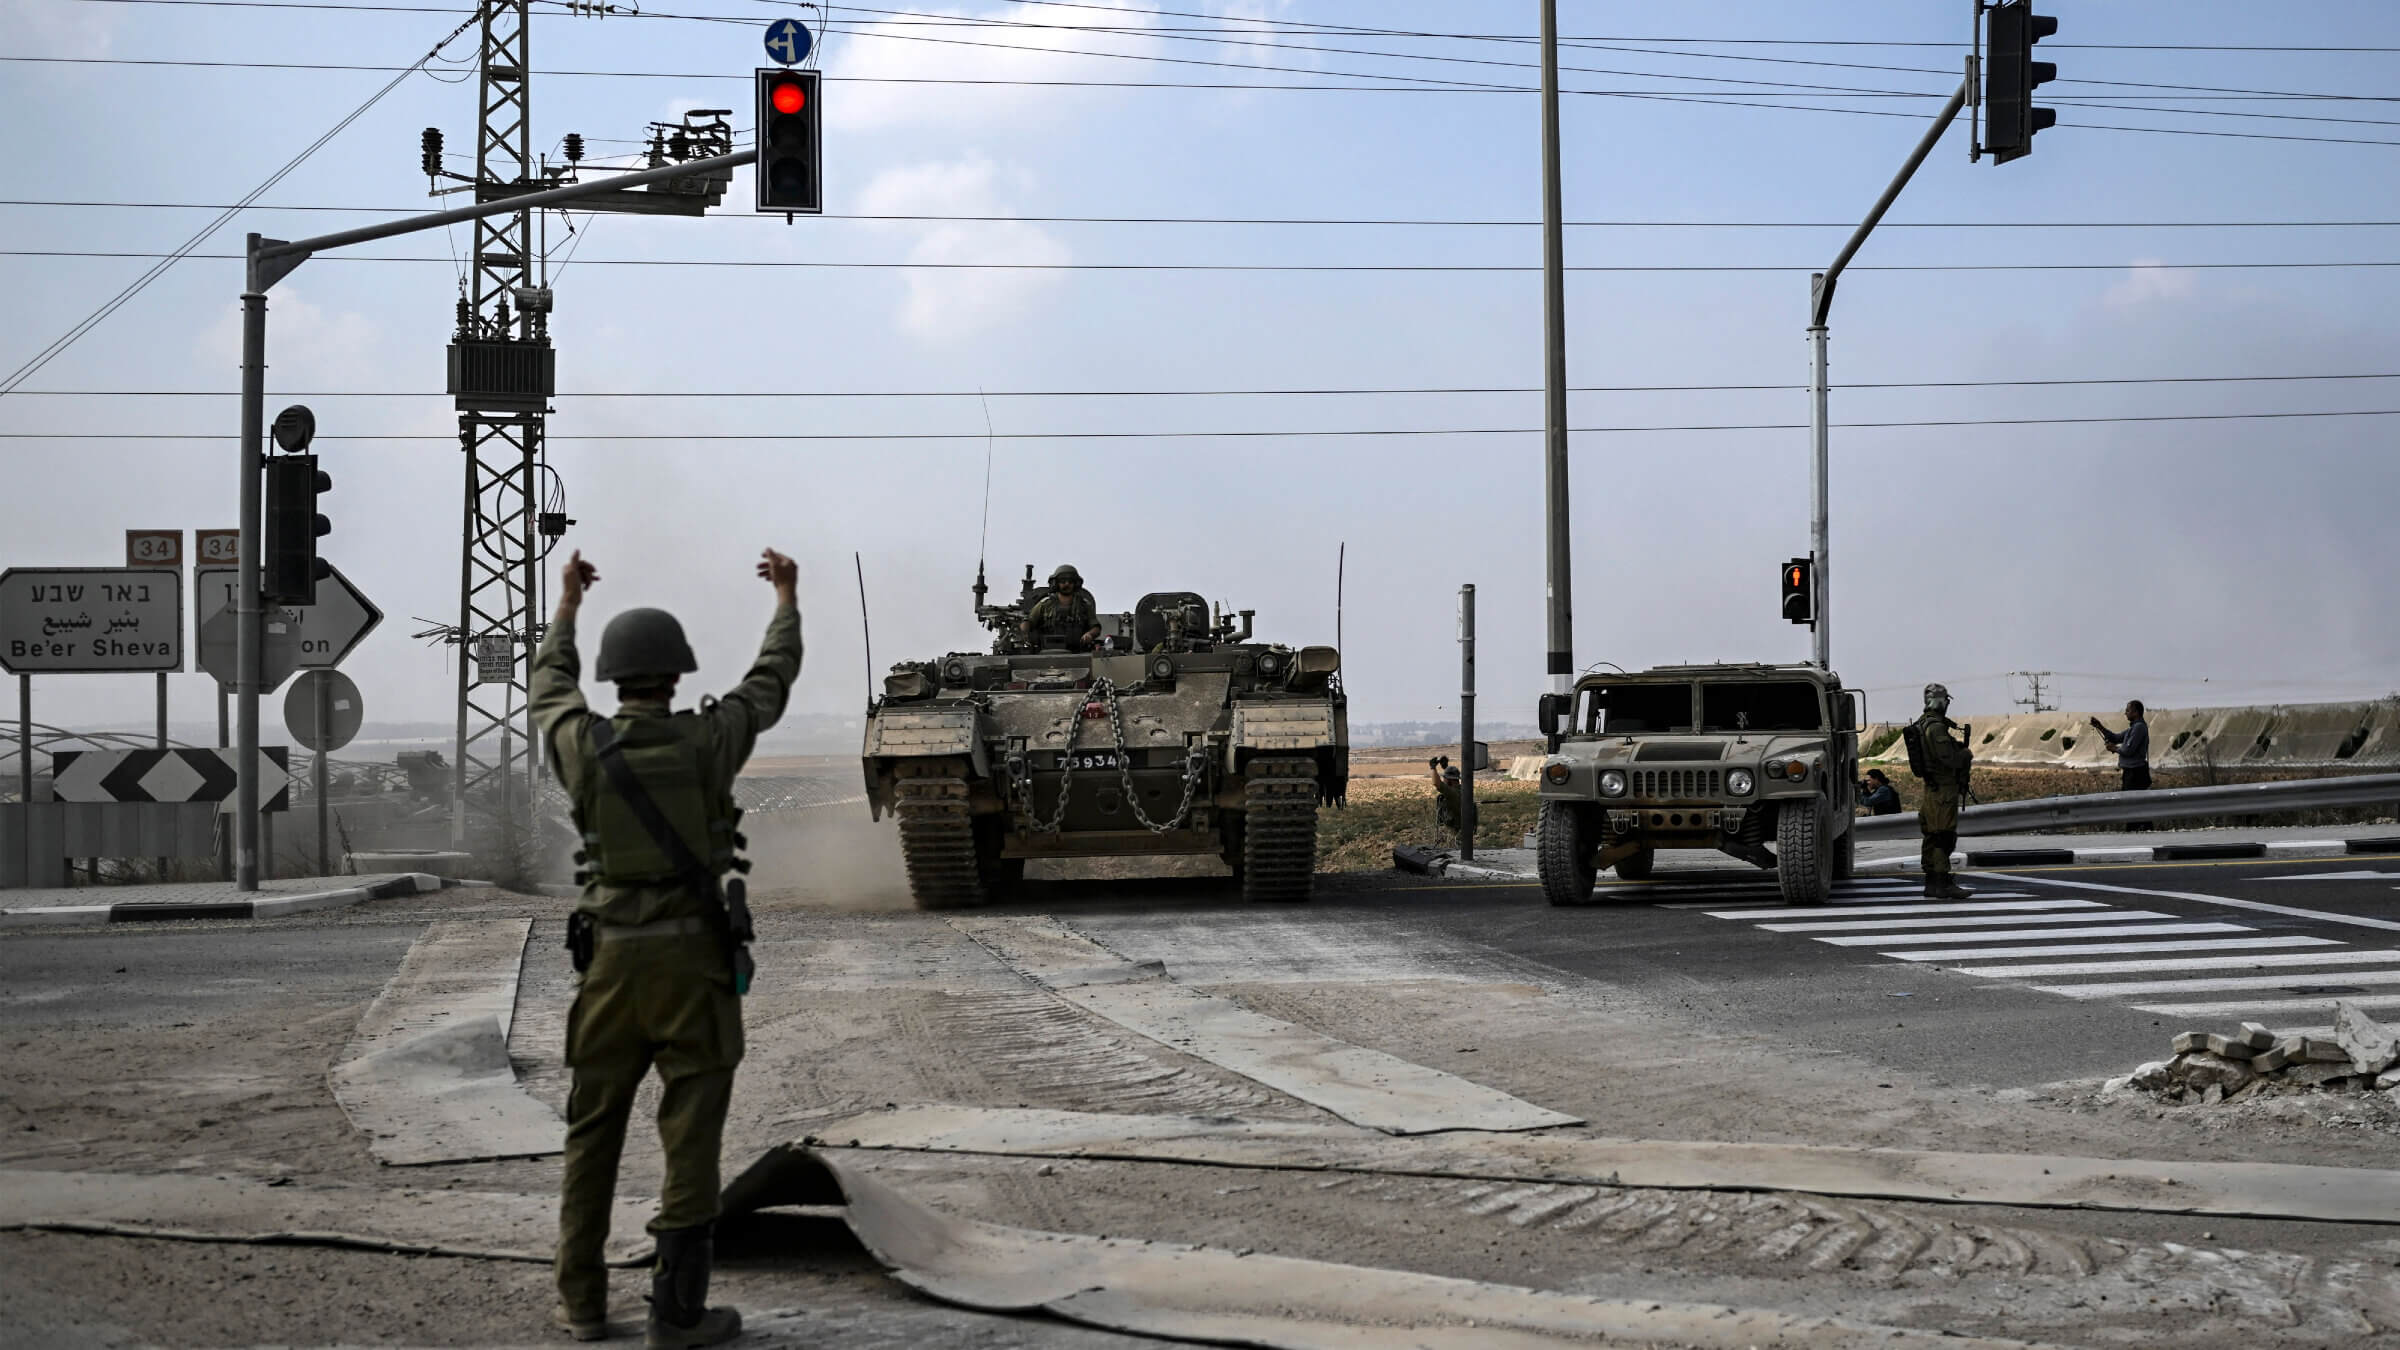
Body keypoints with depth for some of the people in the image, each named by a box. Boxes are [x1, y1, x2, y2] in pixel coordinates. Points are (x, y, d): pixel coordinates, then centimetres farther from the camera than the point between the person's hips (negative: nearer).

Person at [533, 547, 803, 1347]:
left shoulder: (582, 746, -3)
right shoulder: (706, 741, -8)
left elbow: (549, 688, 20)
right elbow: (771, 682, 11)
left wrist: (566, 604, 36)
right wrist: (786, 599, 28)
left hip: (611, 957, 3)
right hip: (695, 958, -2)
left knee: (593, 1132, 12)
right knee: (691, 1137, 1)